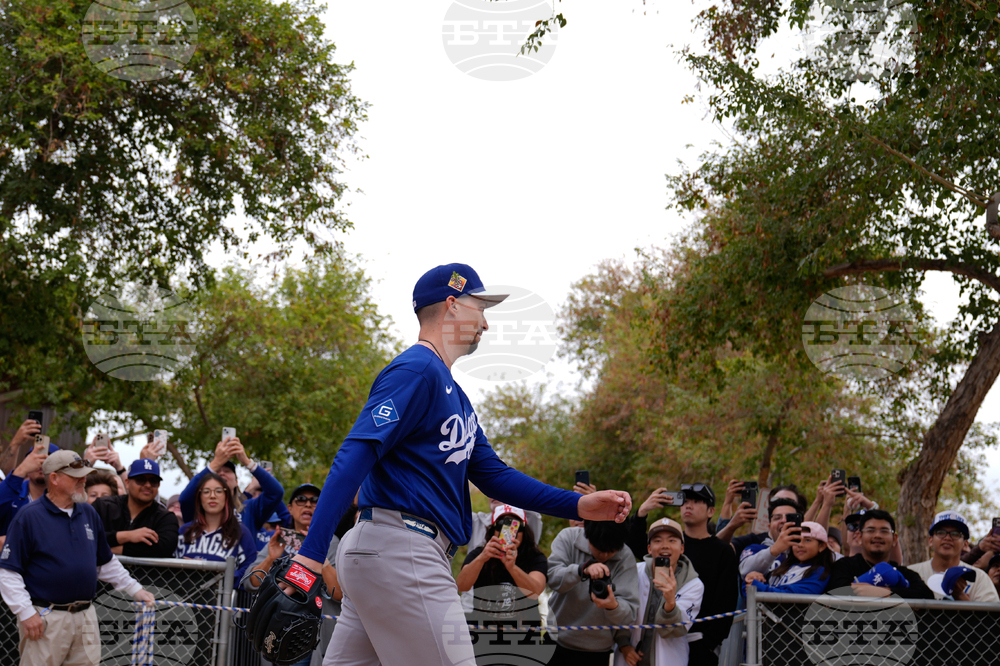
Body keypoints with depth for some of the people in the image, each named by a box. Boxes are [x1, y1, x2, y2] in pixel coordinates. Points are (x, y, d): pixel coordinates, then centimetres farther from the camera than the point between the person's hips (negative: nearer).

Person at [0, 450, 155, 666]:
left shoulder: (88, 513, 12)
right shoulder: (28, 516, -7)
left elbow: (106, 563, 22)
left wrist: (135, 589, 17)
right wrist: (26, 613, -15)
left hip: (86, 616, 6)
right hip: (45, 620, -6)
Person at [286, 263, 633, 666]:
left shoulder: (453, 392, 24)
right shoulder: (417, 370, -8)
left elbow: (491, 474, 21)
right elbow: (355, 456, -19)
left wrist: (579, 505, 11)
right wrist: (311, 553, -28)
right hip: (400, 551, -10)